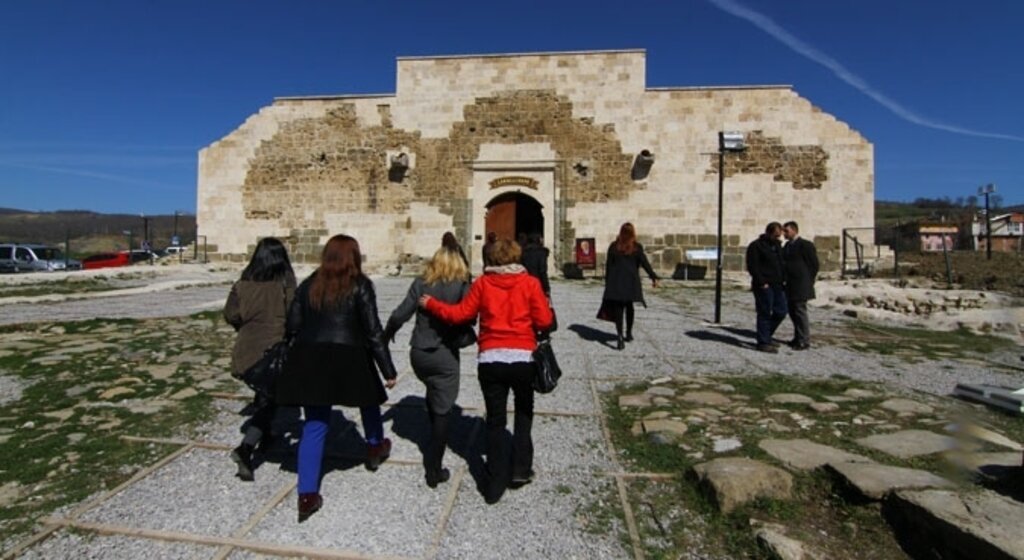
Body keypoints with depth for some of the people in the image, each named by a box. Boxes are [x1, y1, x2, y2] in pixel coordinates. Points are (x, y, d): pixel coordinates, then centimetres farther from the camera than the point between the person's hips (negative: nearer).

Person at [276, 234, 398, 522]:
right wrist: (388, 370, -4)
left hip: (309, 362, 4)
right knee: (369, 399, 25)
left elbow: (292, 326, 7)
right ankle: (375, 448, 46)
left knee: (314, 426, 8)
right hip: (348, 361, -3)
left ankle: (307, 495, 7)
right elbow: (373, 332, -8)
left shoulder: (309, 285, 8)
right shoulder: (359, 286, -5)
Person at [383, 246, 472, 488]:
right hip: (445, 355, -3)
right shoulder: (461, 285, -7)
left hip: (419, 353, 4)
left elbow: (401, 313, -4)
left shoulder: (421, 283, -1)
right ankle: (433, 469, 8)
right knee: (442, 411, 5)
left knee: (433, 395, 29)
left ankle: (436, 439, 44)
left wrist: (386, 334, 13)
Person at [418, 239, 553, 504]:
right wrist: (536, 312, 17)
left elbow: (460, 313, 0)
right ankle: (520, 469, 21)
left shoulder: (482, 283, 1)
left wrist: (431, 304, 13)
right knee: (524, 412, 22)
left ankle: (495, 485, 15)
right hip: (523, 357, 0)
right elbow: (544, 321, -4)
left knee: (495, 420, 11)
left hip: (490, 359, 1)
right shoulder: (530, 283, -1)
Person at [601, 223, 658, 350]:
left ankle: (620, 336, -16)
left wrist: (607, 282, 9)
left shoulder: (613, 246, 2)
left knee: (618, 309, -2)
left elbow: (608, 265, 3)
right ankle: (628, 333, 28)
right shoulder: (637, 247, -1)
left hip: (615, 282, 0)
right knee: (629, 307, 17)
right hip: (631, 282, 0)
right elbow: (645, 263, -4)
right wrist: (653, 277, 0)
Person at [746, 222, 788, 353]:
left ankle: (766, 337, 25)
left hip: (777, 285, 8)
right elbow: (752, 267, -14)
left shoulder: (777, 245, 17)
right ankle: (763, 343, 4)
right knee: (765, 314, -4)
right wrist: (762, 283, -18)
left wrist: (783, 279, 11)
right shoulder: (756, 246, -8)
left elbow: (781, 264, 24)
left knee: (781, 312, 9)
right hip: (764, 286, -8)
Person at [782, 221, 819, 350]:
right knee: (792, 311, 13)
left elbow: (814, 264, -9)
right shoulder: (787, 245, 14)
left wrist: (808, 283, -6)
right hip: (790, 286, 8)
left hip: (801, 285, -8)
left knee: (800, 311, -4)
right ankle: (798, 337, 25)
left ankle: (804, 341, 4)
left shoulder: (805, 245, -9)